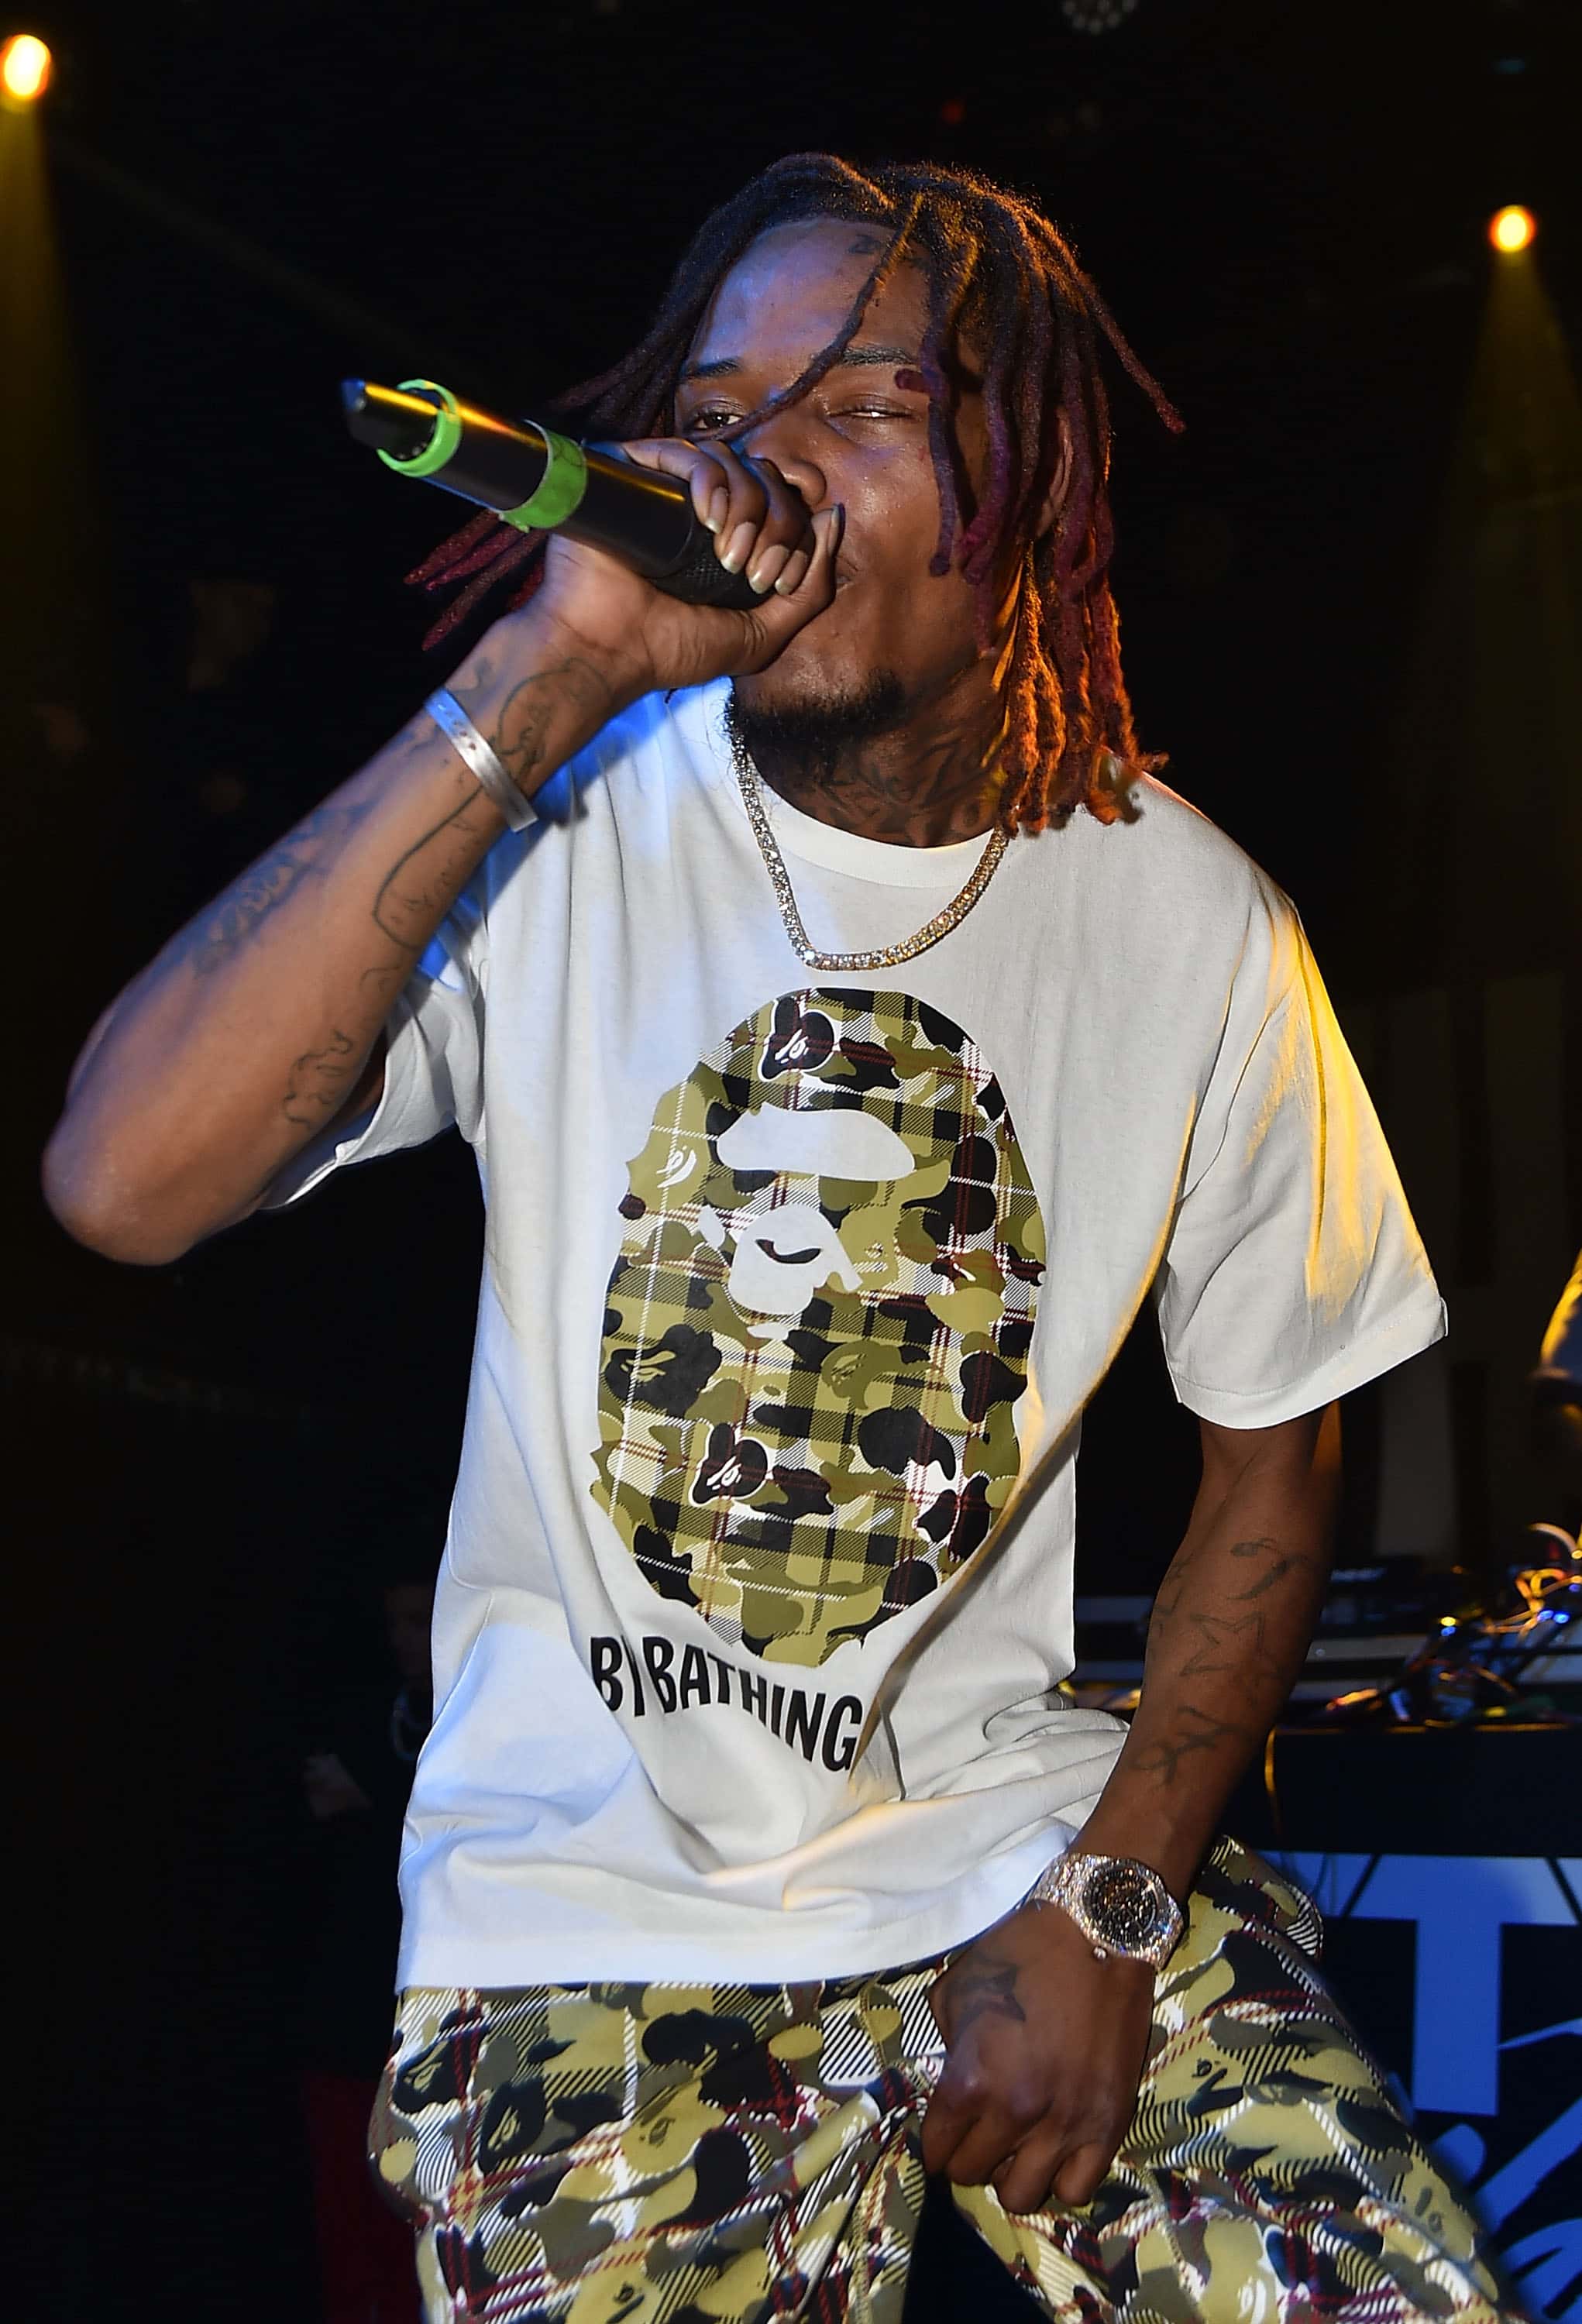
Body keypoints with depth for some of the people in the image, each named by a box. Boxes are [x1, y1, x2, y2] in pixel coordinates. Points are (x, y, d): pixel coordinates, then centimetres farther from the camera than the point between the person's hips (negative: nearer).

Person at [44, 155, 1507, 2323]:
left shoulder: (1190, 917, -3)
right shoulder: (568, 824, -9)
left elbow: (1271, 1456, 8)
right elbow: (121, 1183, -26)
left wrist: (1104, 1905, -4)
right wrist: (552, 675, -28)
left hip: (1015, 1823, 2)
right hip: (598, 1892, -1)